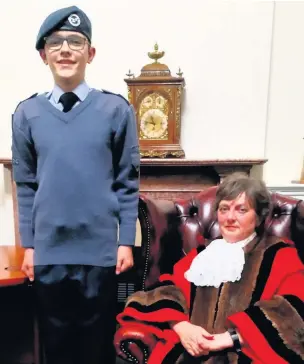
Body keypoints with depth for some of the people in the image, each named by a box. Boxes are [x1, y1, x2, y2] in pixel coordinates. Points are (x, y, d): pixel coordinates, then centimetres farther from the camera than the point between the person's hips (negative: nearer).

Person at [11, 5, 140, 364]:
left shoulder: (116, 109, -4)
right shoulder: (27, 113, 2)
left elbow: (127, 182, -3)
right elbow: (25, 185, 5)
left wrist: (126, 241, -4)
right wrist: (28, 244, 5)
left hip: (101, 249, -1)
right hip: (48, 250, 2)